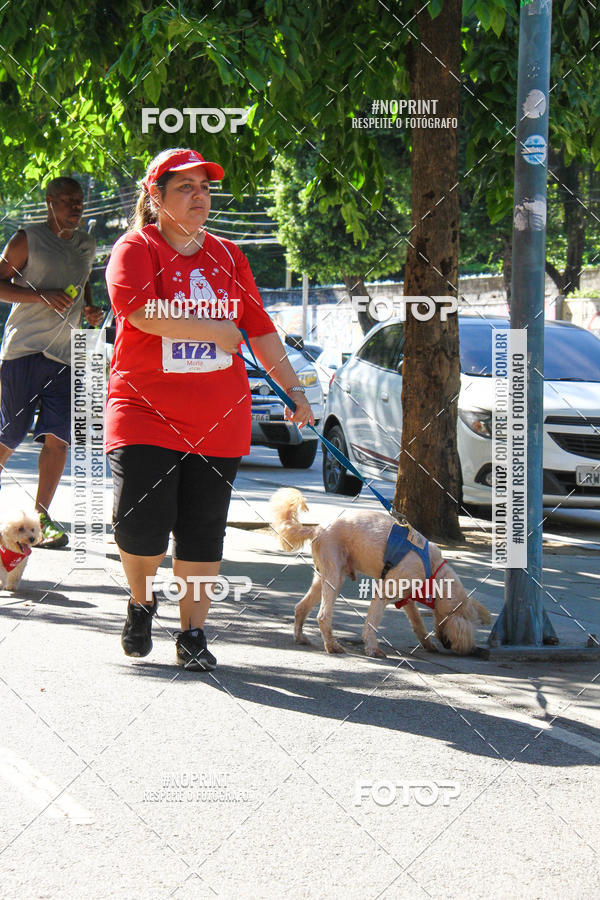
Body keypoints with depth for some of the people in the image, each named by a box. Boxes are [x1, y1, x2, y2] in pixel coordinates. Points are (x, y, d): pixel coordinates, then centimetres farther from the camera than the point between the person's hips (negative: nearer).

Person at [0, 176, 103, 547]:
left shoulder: (87, 245, 16)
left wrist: (90, 310, 12)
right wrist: (43, 296, -16)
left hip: (65, 355, 4)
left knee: (58, 437, -7)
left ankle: (41, 516, -1)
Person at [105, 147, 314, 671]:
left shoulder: (227, 256, 15)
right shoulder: (137, 248, -2)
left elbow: (260, 329, 18)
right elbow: (138, 309, -21)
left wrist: (294, 390, 14)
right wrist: (213, 330, -14)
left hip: (219, 421, 4)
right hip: (145, 412, -4)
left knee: (203, 533, 2)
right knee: (142, 527, -12)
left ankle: (193, 633, 12)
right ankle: (141, 604, 16)